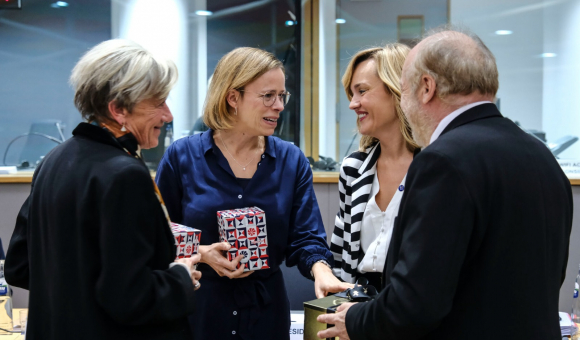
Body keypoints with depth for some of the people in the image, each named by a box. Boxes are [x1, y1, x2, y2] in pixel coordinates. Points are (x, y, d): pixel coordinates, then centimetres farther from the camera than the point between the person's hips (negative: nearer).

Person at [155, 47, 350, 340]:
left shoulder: (292, 161, 1)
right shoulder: (181, 157, -5)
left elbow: (305, 237, -2)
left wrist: (320, 269, -23)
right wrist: (201, 254, -18)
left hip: (266, 312, 2)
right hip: (198, 310, -2)